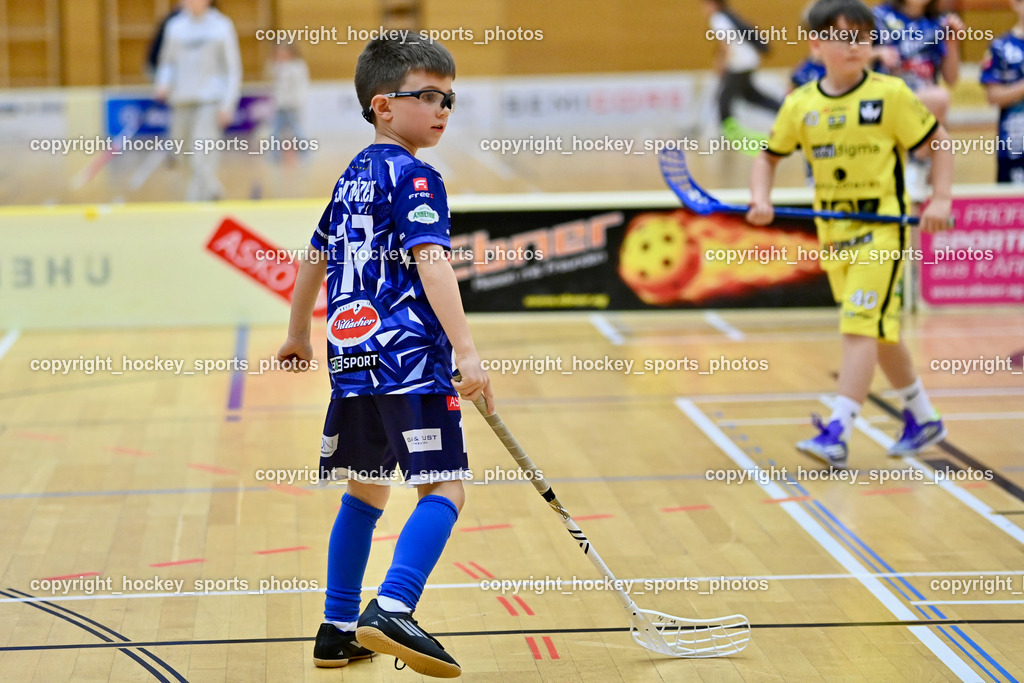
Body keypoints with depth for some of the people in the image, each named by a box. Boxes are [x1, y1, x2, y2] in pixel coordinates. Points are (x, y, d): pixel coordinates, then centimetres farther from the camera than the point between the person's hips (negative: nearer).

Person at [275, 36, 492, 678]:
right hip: (409, 359, -8)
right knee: (445, 487, -8)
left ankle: (338, 629, 21)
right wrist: (467, 352, -25)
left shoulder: (353, 177, 19)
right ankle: (391, 612, -23)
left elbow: (316, 260, 29)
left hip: (352, 356, 9)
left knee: (366, 488, 18)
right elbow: (431, 265, -20)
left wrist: (299, 334, 43)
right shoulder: (415, 178, -7)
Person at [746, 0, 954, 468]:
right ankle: (922, 419, 34)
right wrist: (760, 199, -6)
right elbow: (769, 156, 12)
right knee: (878, 330, 16)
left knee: (861, 325, -16)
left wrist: (941, 199, -11)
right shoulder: (800, 104, 1)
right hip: (833, 232, 5)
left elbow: (938, 142, 0)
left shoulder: (890, 94, -8)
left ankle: (838, 433, -22)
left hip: (881, 227, -5)